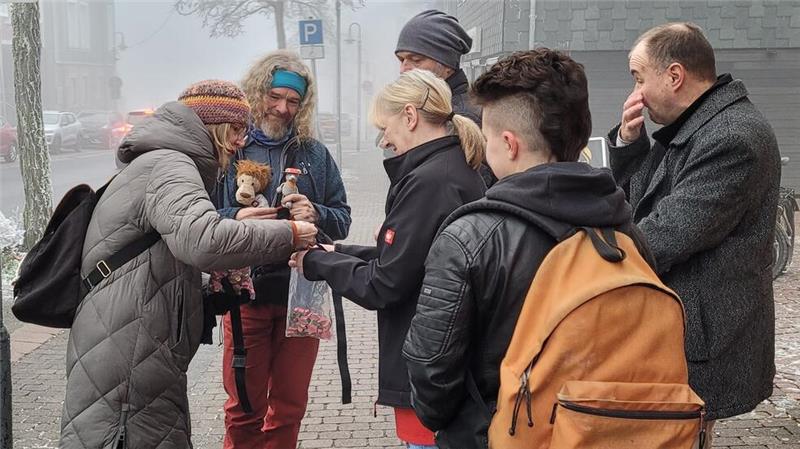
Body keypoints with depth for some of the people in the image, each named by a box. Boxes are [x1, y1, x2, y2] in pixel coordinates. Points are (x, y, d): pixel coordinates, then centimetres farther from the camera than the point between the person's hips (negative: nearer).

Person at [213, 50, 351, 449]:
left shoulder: (315, 154, 7)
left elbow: (342, 219, 7)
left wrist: (316, 214, -14)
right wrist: (235, 219, -21)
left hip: (302, 293, 2)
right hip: (245, 293, -2)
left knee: (290, 405, 13)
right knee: (244, 407, 7)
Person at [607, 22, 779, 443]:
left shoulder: (734, 137, -21)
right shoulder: (685, 127, 11)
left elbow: (665, 237, -24)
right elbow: (631, 200, 17)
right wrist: (629, 140, -1)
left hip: (698, 342, -9)